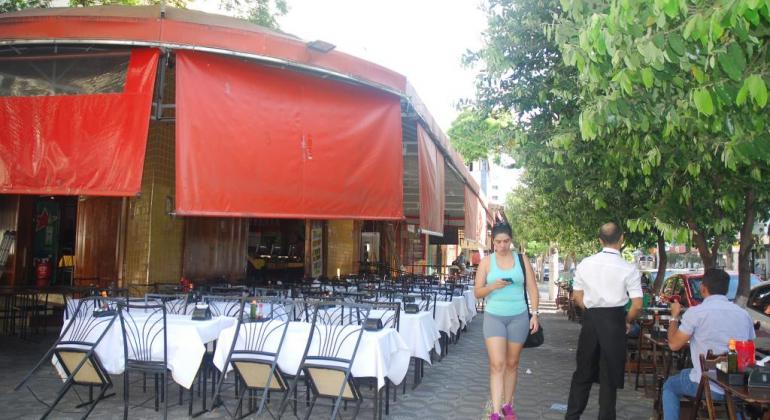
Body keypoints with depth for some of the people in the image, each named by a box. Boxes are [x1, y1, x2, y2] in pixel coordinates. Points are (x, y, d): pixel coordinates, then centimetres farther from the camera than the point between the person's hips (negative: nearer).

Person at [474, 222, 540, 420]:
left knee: (512, 364, 11)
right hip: (493, 317, -1)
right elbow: (477, 293, 0)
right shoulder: (486, 261, 0)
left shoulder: (522, 260, 2)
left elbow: (532, 290, 3)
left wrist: (535, 314, -6)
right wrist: (492, 286, -18)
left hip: (518, 317, 1)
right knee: (497, 364, -8)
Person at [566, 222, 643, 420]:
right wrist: (628, 321, 6)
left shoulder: (585, 264, 0)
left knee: (583, 371, 15)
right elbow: (637, 304, -11)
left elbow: (577, 296, 6)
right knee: (609, 374, 9)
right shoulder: (628, 269, -9)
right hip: (614, 320, -3)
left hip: (590, 319, 3)